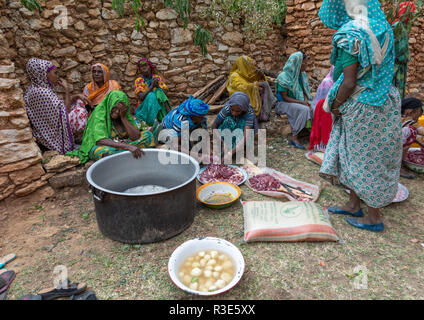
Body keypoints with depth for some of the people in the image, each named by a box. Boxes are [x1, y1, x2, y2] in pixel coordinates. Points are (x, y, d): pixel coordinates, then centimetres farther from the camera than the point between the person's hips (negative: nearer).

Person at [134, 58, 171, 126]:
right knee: (151, 95, -29)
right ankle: (154, 121, -41)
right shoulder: (138, 81, -1)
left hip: (159, 104, 2)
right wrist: (152, 86, -22)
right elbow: (141, 96, -16)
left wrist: (157, 86, -19)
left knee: (158, 91, -22)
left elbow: (165, 92, -1)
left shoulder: (157, 77, 6)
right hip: (144, 106, -2)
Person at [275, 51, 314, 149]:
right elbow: (285, 97, -17)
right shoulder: (283, 77, -16)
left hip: (299, 102, 6)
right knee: (304, 110, -32)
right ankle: (294, 138, -26)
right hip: (284, 104, -6)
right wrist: (302, 102, -21)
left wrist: (306, 101, -10)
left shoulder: (302, 74, 5)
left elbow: (303, 91, 11)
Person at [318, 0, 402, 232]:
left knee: (365, 160, 3)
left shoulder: (351, 35, -17)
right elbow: (380, 72, 13)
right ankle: (353, 205, 30)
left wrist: (336, 106, -5)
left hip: (362, 107, -9)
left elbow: (349, 83, -21)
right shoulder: (382, 30, 10)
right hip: (383, 101, 9)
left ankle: (374, 218, 18)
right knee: (356, 156, 17)